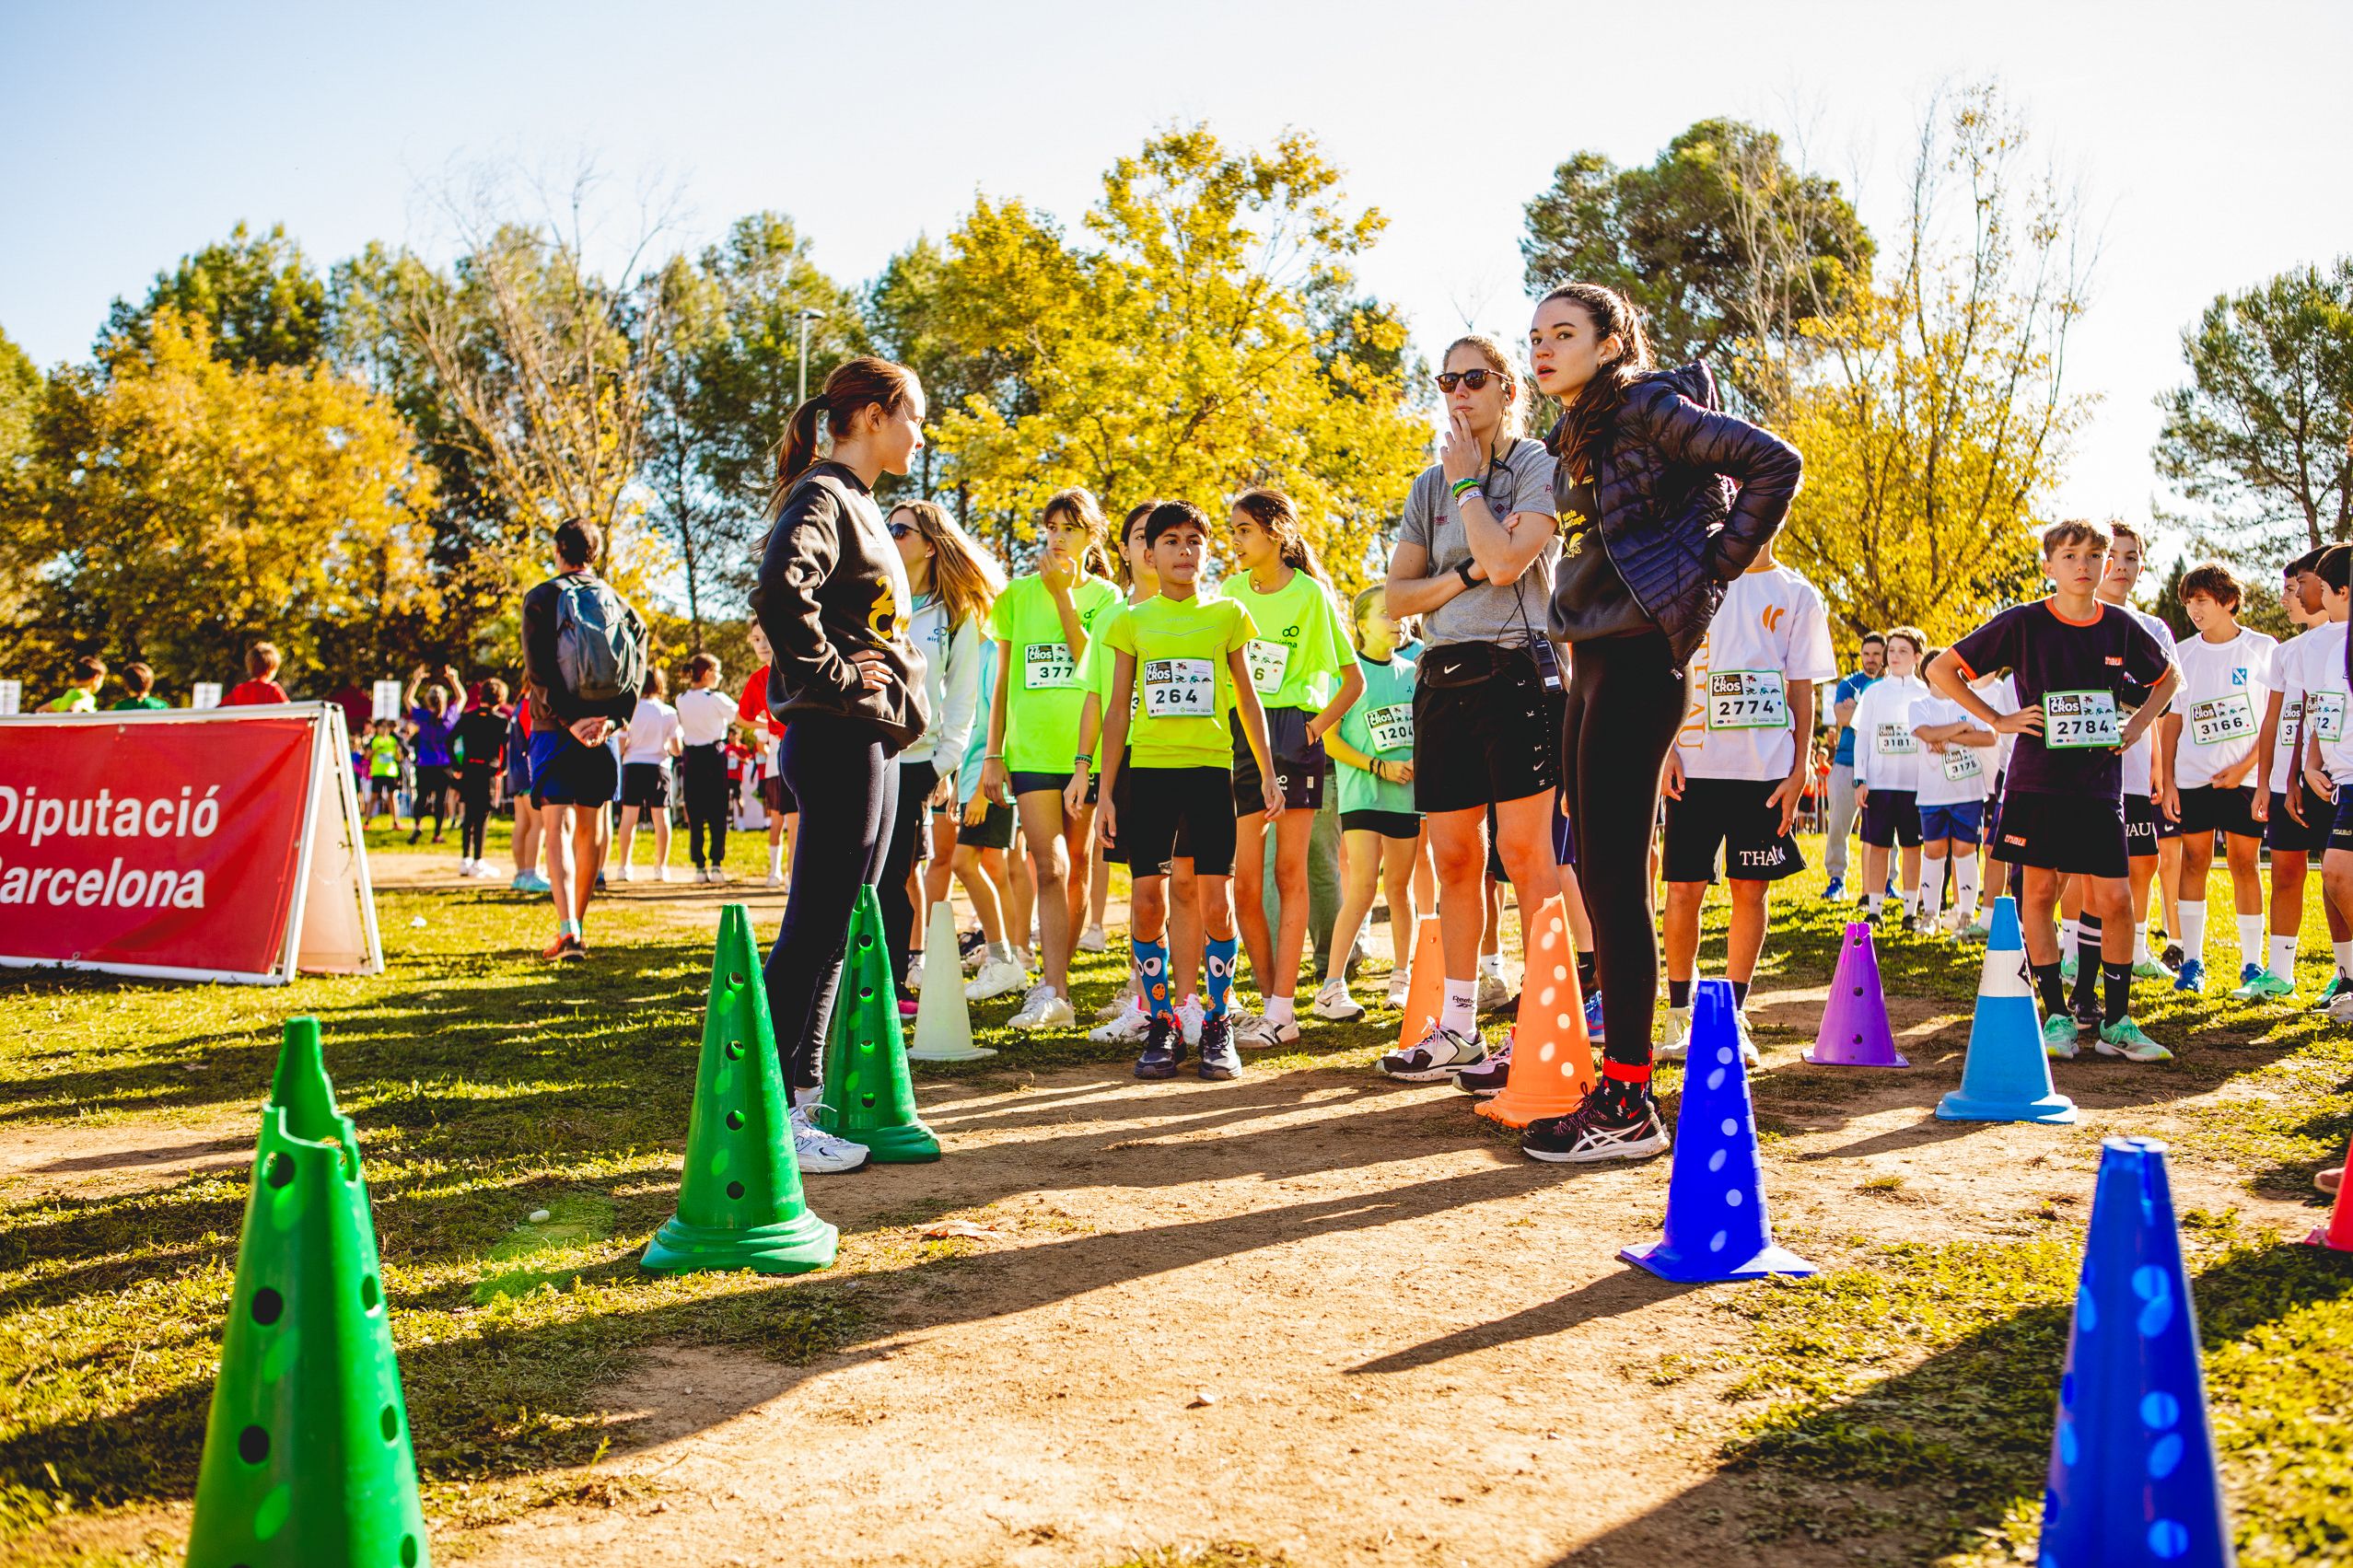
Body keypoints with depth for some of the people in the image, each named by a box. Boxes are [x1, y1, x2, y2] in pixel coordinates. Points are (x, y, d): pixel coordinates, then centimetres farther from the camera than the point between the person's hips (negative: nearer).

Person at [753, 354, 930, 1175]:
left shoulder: (858, 506, 19)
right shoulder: (823, 497, -11)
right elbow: (779, 592, -30)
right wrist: (829, 677, -20)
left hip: (872, 743, 10)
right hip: (838, 740, -10)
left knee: (837, 927, 13)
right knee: (816, 928, -6)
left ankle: (808, 1092, 21)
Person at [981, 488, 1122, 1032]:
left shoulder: (1106, 597, 6)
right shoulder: (1018, 594, 9)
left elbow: (1093, 663, -10)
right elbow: (1003, 681, 11)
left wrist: (1063, 594, -10)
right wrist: (992, 752, 6)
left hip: (1087, 749, 0)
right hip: (1030, 747, 0)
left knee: (1074, 868, 6)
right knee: (1049, 868, -10)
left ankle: (1054, 983, 17)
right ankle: (1056, 992, -15)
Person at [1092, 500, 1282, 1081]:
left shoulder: (1227, 614, 9)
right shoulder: (1133, 620, 9)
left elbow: (1247, 699, 13)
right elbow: (1118, 708, 10)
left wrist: (1268, 772, 7)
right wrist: (1106, 789, 5)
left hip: (1211, 770, 0)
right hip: (1149, 770, 1)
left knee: (1216, 900, -4)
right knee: (1146, 901, -3)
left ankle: (1218, 1027, 7)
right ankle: (1162, 1025, 9)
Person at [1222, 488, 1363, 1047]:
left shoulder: (1310, 594, -2)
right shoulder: (1233, 590, 9)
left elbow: (1353, 680, 1)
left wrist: (1318, 725, -7)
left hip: (1291, 733, -4)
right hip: (1238, 733, 4)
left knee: (1289, 873, -2)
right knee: (1244, 881, -2)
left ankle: (1280, 1012, -1)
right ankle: (1273, 1000, 10)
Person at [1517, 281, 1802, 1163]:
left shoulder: (1649, 406, -5)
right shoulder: (1574, 441, 20)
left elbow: (1774, 464, -11)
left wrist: (1711, 569, -9)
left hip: (1637, 654, -9)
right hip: (1591, 659, 9)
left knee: (1612, 871, -11)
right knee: (1598, 870, 8)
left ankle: (1628, 1105, -7)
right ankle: (1618, 1068, 15)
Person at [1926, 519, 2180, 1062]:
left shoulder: (2120, 627, 5)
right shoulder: (2023, 624, -4)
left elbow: (2168, 678, 25)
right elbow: (1942, 670, -1)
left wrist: (2138, 723, 9)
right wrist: (1999, 720, -5)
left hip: (2099, 785, 2)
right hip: (2037, 782, -2)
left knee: (2116, 900, -2)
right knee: (2039, 894, 1)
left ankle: (2117, 1023, 9)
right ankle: (2057, 1017, 11)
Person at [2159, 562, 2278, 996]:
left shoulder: (2264, 649, 0)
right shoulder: (2183, 655, 8)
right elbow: (2171, 721, 8)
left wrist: (2244, 766, -10)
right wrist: (2167, 780, 1)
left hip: (2245, 777, -2)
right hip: (2193, 777, 2)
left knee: (2244, 863, 0)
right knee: (2194, 863, 2)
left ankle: (2253, 962, 8)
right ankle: (2191, 961, 7)